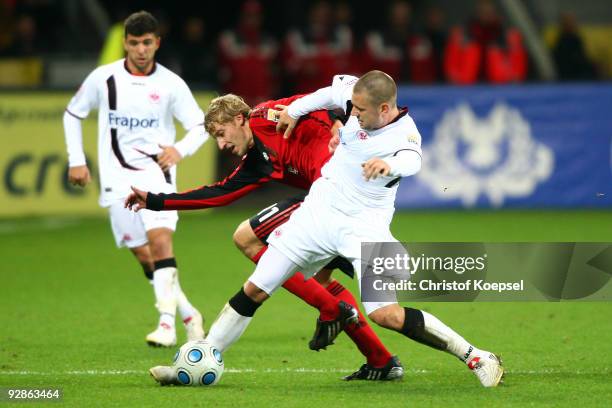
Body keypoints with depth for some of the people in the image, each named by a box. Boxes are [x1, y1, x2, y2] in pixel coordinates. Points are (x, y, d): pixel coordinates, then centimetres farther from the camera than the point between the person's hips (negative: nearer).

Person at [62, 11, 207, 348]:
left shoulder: (171, 84, -2)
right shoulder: (103, 78, 1)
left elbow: (200, 126, 2)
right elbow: (72, 114, 15)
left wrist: (180, 149, -18)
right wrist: (76, 161, 10)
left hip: (156, 172, -2)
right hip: (118, 179, 2)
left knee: (160, 238, -22)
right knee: (143, 255, 0)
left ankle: (167, 322, -25)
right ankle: (188, 314, 15)